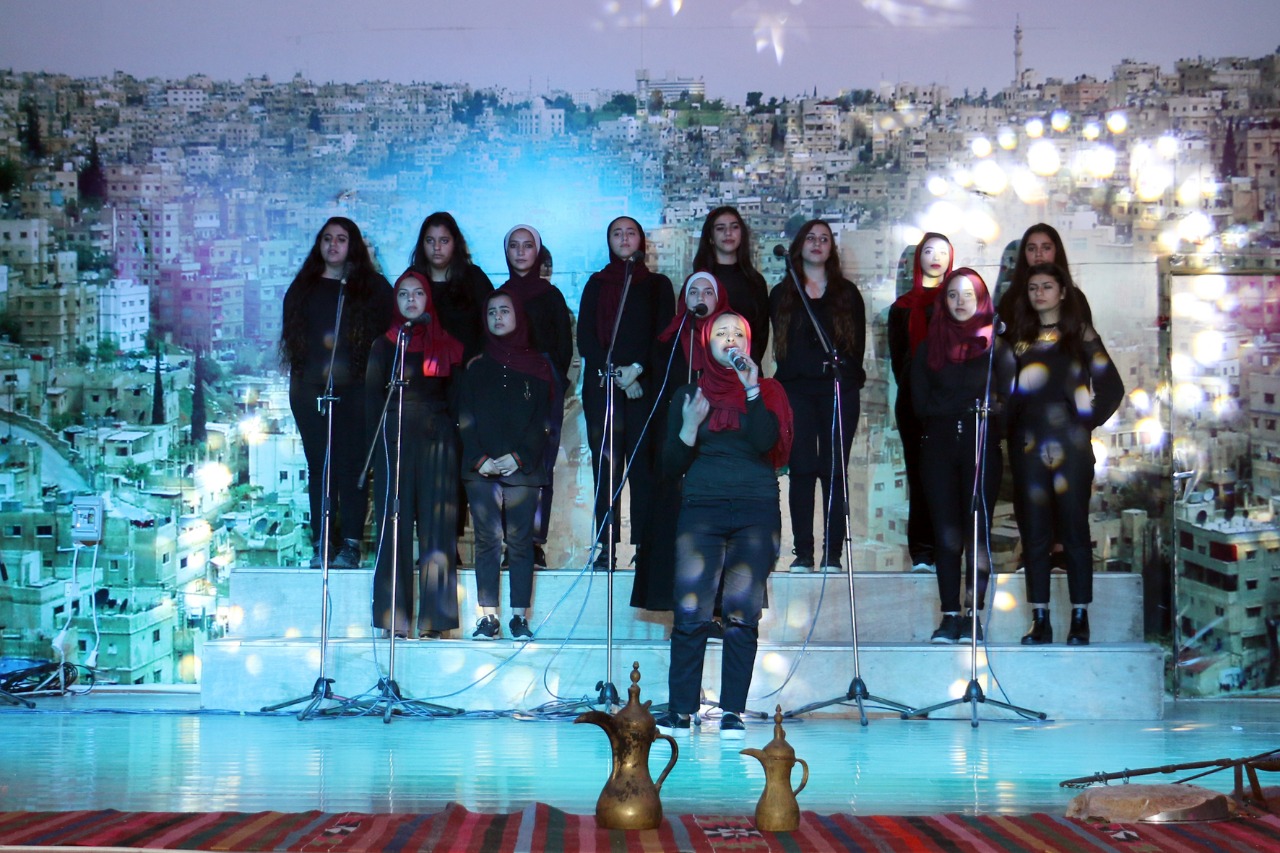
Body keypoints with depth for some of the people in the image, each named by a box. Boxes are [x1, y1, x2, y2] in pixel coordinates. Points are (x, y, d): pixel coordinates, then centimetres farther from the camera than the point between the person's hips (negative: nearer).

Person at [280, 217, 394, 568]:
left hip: (355, 390, -3)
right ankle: (321, 544, 5)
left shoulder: (373, 287, 7)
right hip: (310, 388, 3)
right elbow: (293, 335, 13)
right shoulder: (304, 288, 15)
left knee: (351, 466, -5)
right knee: (318, 466, 2)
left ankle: (350, 544, -2)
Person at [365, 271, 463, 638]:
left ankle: (433, 620, -3)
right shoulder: (384, 345, 14)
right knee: (394, 527, -3)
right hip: (394, 441, 0)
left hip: (437, 442, 0)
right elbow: (372, 397, 10)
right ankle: (395, 619, -2)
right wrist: (381, 434, -3)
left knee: (436, 526, -4)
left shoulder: (448, 346, 14)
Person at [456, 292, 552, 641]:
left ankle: (520, 618, -1)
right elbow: (465, 418, 6)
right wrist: (479, 459, -8)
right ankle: (487, 617, -3)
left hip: (522, 466, -1)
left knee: (520, 541, -3)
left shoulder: (537, 366, 10)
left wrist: (518, 456, -10)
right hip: (480, 468, 1)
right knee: (487, 540, -3)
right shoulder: (476, 367, 14)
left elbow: (543, 419, 2)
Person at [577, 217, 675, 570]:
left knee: (642, 462, -7)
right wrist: (614, 373, -9)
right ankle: (605, 547, -6)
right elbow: (585, 337, 6)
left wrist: (638, 368, -13)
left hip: (645, 384, -1)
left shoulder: (658, 285, 14)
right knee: (606, 464, -5)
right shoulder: (596, 284, 16)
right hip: (601, 383, 1)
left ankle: (644, 546, -6)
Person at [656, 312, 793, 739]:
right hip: (701, 510, 1)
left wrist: (751, 389, -12)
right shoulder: (689, 395, 14)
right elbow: (674, 462, 10)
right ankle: (680, 712, -3)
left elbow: (765, 442, -7)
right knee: (690, 613, -10)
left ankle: (733, 713, -2)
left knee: (741, 612, -8)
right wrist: (689, 427, -7)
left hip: (756, 511, 0)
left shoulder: (767, 392, 11)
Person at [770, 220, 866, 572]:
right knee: (802, 470, -4)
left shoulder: (847, 293, 13)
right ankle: (803, 553, -1)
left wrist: (846, 372, -3)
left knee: (834, 471, -4)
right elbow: (780, 344, 9)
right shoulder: (782, 294, 14)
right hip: (796, 390, 0)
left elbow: (858, 342, 9)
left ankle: (833, 553, -2)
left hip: (839, 390, 0)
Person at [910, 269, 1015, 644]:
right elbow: (920, 402, 4)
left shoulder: (995, 343, 7)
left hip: (981, 445, -2)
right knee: (946, 530, -1)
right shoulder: (929, 346, 13)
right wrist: (972, 405, -3)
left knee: (978, 528, -5)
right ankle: (950, 616, 1)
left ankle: (974, 616, -2)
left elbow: (1010, 397, 0)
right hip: (939, 445, 2)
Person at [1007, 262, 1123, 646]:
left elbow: (1112, 387, 4)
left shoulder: (1081, 334, 6)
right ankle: (1040, 622, 5)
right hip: (1028, 447, 2)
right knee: (1034, 534, 2)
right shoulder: (1019, 337, 13)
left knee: (1074, 531, -2)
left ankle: (1080, 621, 2)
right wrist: (1009, 422, -4)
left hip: (1070, 446, -2)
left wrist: (1088, 420, -1)